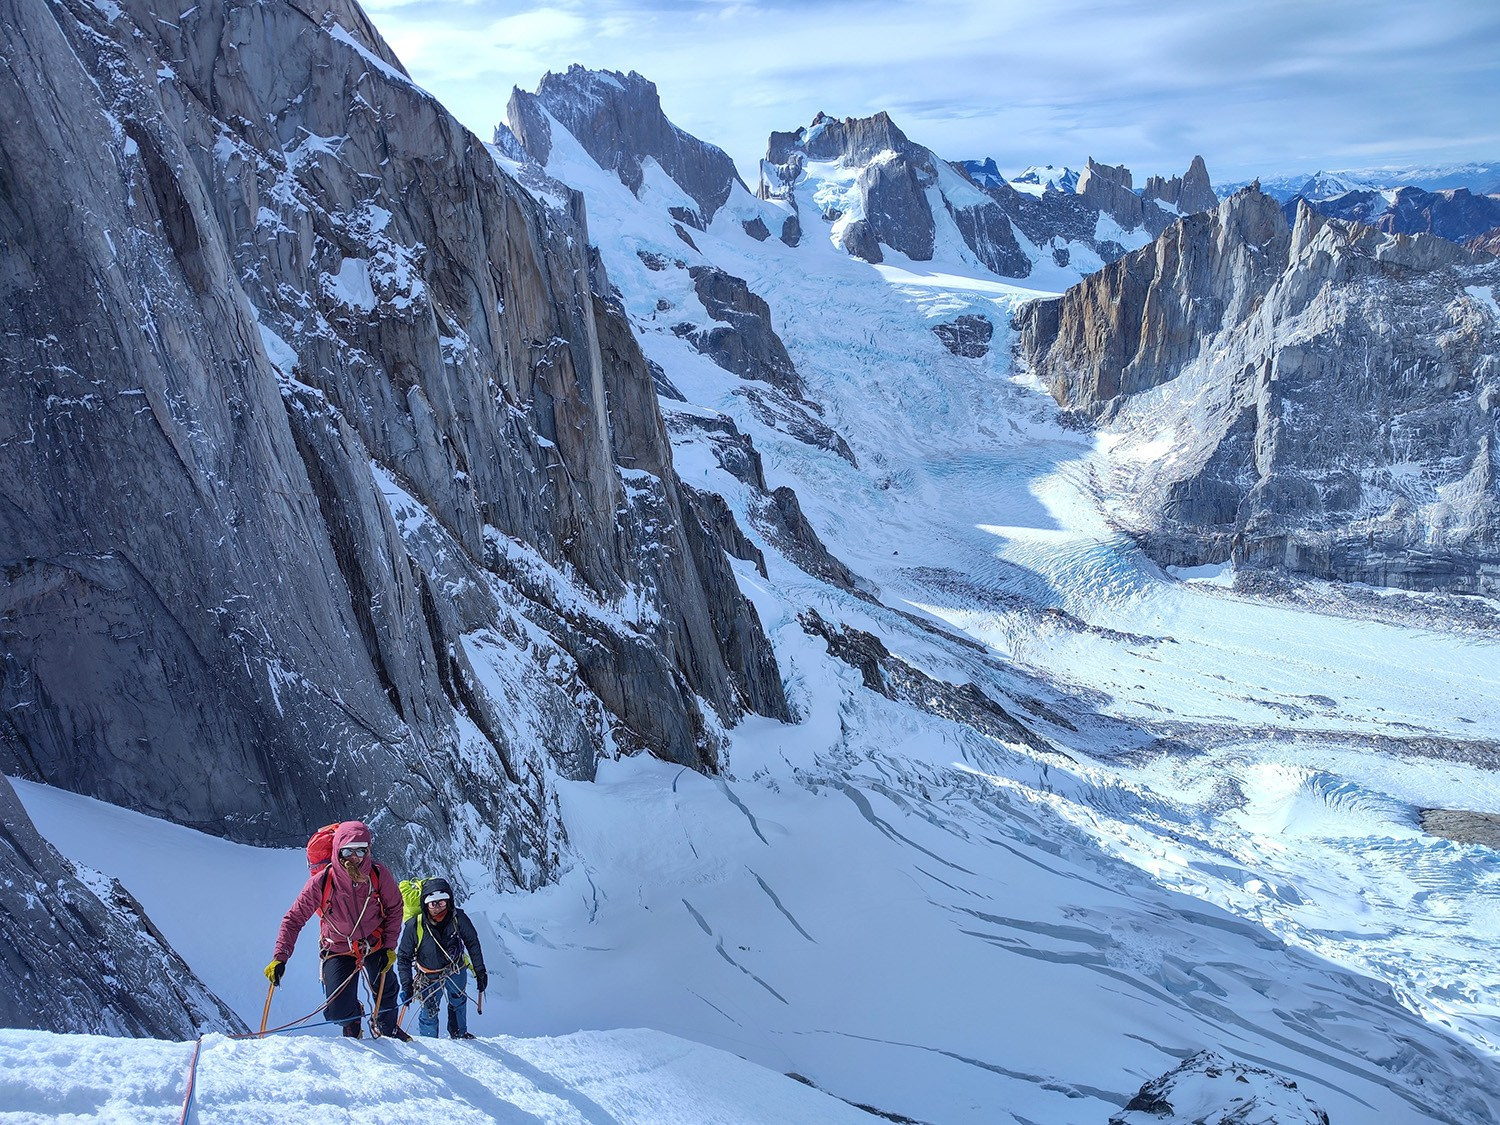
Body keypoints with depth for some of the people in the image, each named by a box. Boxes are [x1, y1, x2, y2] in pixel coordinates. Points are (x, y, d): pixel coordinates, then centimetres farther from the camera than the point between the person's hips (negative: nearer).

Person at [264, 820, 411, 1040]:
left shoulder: (379, 874, -21)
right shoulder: (322, 882, -26)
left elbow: (394, 907, -4)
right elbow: (294, 919, -18)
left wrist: (390, 946, -7)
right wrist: (280, 957, -27)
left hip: (375, 945, 2)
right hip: (339, 950, -1)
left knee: (386, 992, 15)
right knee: (338, 1012, -10)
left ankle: (387, 1028, 49)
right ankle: (353, 1021, 28)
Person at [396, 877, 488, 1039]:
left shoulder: (458, 918, -24)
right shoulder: (414, 925, -27)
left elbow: (472, 943, -8)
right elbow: (403, 957, -13)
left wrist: (480, 971, -4)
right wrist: (406, 986, -17)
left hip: (456, 968, 2)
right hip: (430, 974, -2)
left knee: (459, 1002, 20)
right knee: (429, 1011, -3)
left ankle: (459, 1033, 45)